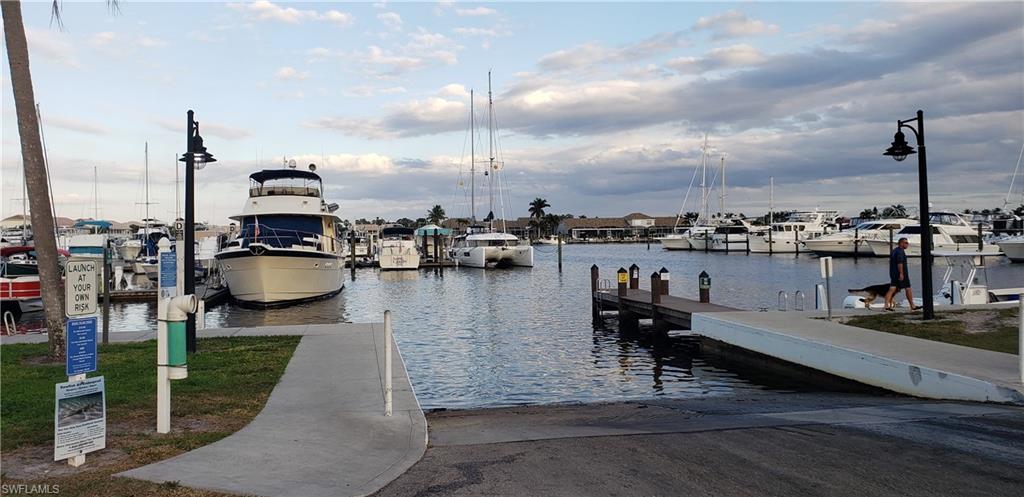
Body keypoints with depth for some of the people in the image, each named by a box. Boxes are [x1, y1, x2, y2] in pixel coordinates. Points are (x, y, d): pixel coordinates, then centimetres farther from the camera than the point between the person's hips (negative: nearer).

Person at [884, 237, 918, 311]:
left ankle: (887, 305, -12)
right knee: (908, 289, 4)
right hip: (901, 273, -8)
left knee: (892, 289, 0)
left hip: (893, 273, 8)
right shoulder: (900, 251, -12)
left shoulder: (894, 250, 18)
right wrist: (901, 273, -26)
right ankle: (912, 306, 13)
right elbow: (900, 263, -23)